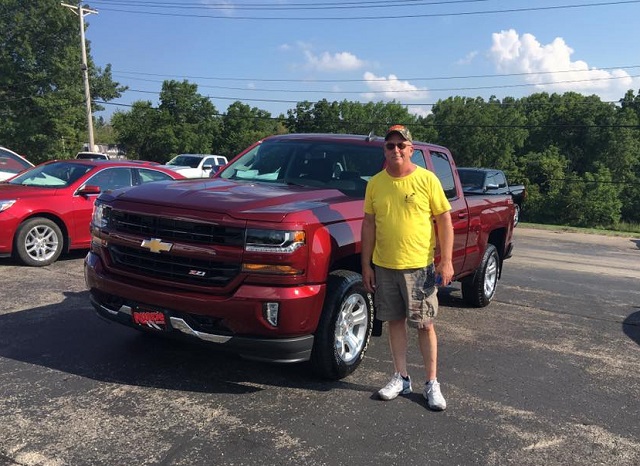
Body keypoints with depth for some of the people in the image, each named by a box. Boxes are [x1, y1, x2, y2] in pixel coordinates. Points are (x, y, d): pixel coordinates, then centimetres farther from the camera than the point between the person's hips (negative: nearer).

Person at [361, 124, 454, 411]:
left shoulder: (427, 179, -4)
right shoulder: (375, 183, 5)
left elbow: (444, 220, -3)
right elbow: (369, 224, 8)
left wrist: (446, 261, -10)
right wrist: (366, 264, 5)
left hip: (419, 266, -3)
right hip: (383, 266, 3)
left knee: (425, 325, 4)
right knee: (395, 321, 12)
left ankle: (431, 384, 16)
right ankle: (401, 378, 25)